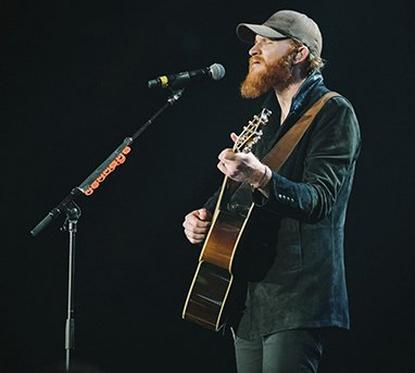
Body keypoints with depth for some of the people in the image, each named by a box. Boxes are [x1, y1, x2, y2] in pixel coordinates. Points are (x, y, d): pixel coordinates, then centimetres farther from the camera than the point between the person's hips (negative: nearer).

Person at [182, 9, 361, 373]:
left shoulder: (334, 113, -7)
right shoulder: (267, 117, 19)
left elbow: (319, 200, -20)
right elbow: (237, 191, 29)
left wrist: (261, 177, -37)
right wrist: (205, 214, 8)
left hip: (295, 299, -8)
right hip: (250, 297, 8)